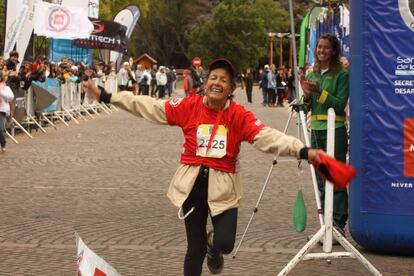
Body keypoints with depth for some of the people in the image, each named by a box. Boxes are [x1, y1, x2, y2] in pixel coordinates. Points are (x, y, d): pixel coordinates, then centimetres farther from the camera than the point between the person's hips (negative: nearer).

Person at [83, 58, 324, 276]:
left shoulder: (240, 116, -7)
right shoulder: (189, 106, -4)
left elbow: (268, 136, -18)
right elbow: (151, 107, -2)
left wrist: (303, 151, -33)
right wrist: (106, 97, -4)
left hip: (223, 186, -1)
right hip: (192, 183, 1)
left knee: (225, 244, -11)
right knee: (195, 247, 8)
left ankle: (213, 245, 29)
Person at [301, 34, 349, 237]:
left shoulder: (342, 74, -4)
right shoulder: (312, 74, 15)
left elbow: (340, 104, -12)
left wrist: (320, 93, -21)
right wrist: (307, 95, -4)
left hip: (335, 131, -7)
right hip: (316, 131, 7)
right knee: (321, 181, 9)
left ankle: (338, 224, -4)